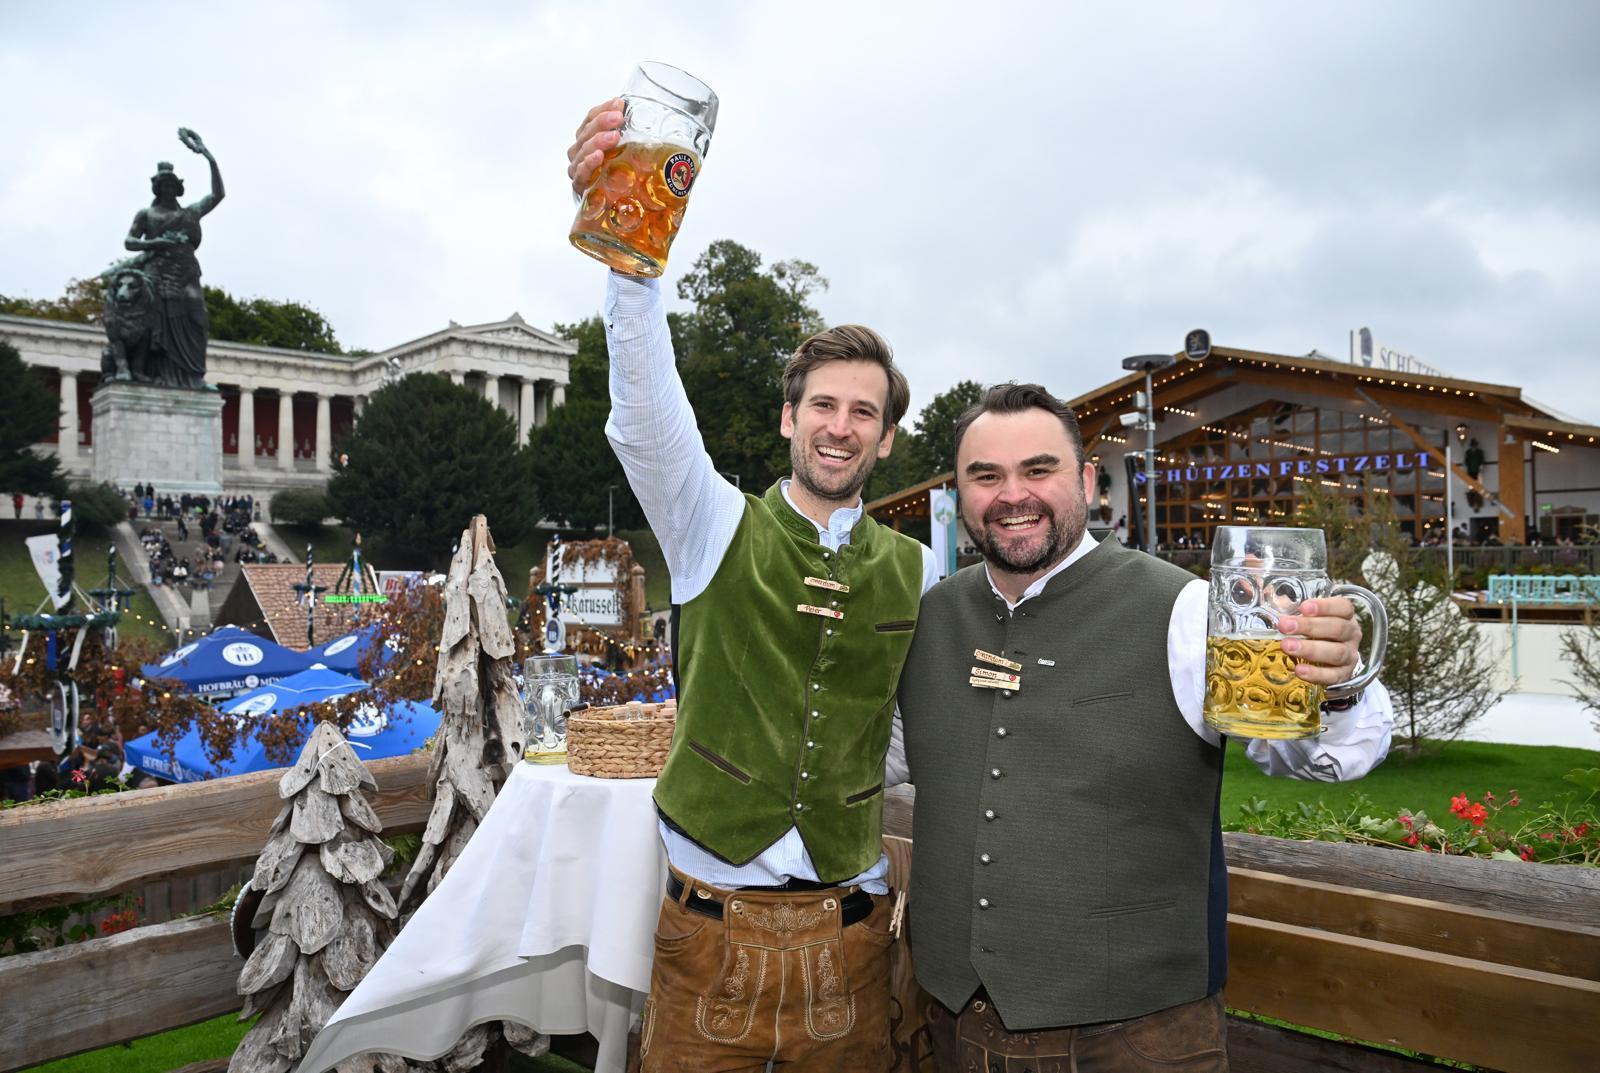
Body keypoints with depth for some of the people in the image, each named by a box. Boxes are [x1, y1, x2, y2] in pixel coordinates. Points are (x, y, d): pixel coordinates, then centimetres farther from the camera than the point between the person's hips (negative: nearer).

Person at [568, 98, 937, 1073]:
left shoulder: (917, 572, 2)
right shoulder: (717, 527, -5)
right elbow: (647, 420, -22)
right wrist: (632, 258, -38)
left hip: (850, 931, 2)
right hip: (712, 922, -1)